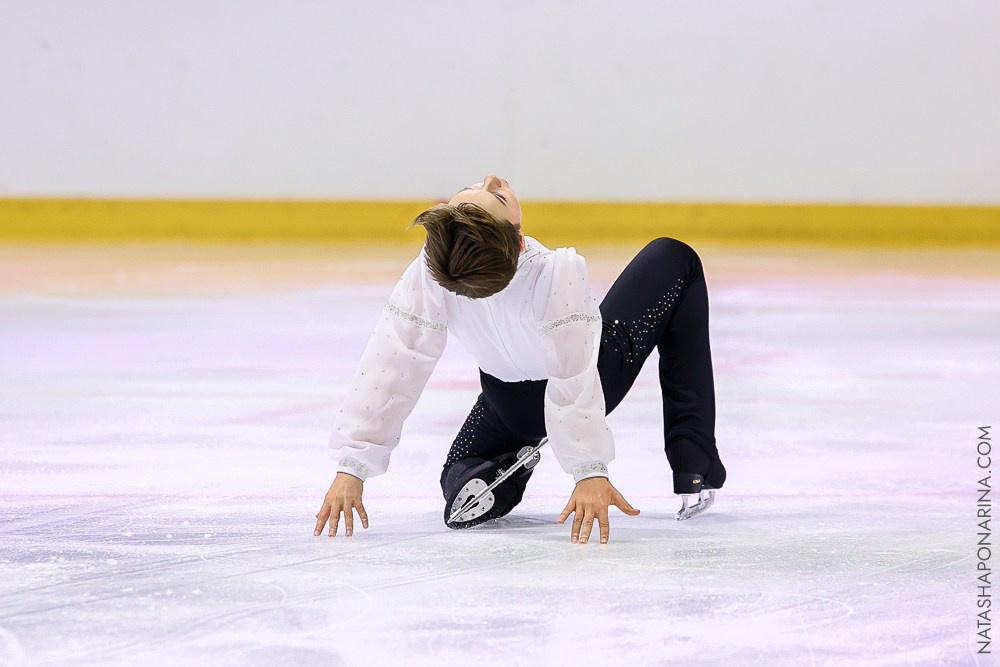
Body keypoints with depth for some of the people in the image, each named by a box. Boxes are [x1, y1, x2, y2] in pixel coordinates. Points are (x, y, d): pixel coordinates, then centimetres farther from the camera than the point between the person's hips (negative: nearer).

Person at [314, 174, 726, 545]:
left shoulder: (433, 271, -34)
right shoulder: (559, 272, -42)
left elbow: (391, 364, -33)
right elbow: (572, 379, -45)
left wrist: (351, 467, -31)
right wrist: (590, 472, -45)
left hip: (512, 404, 3)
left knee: (461, 478, 31)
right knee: (675, 259, 9)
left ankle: (489, 481, -10)